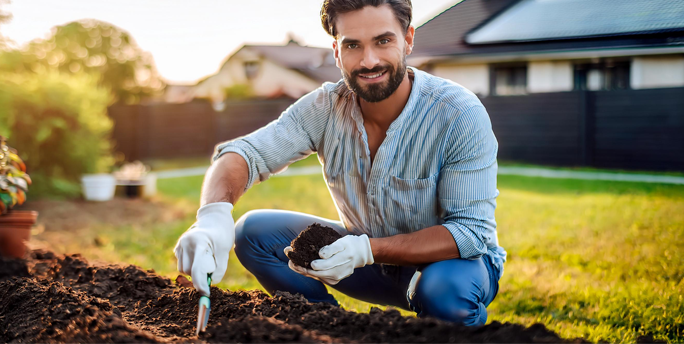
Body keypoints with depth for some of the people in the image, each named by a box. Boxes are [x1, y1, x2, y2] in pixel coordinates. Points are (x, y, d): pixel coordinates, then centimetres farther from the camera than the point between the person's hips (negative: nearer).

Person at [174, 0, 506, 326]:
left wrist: (367, 250, -39)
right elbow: (243, 153, -20)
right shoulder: (326, 108, -13)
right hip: (368, 252, 4)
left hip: (452, 261, -4)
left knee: (445, 290, -40)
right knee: (253, 231, -11)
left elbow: (470, 231, -27)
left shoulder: (460, 115, -25)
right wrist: (214, 214, -43)